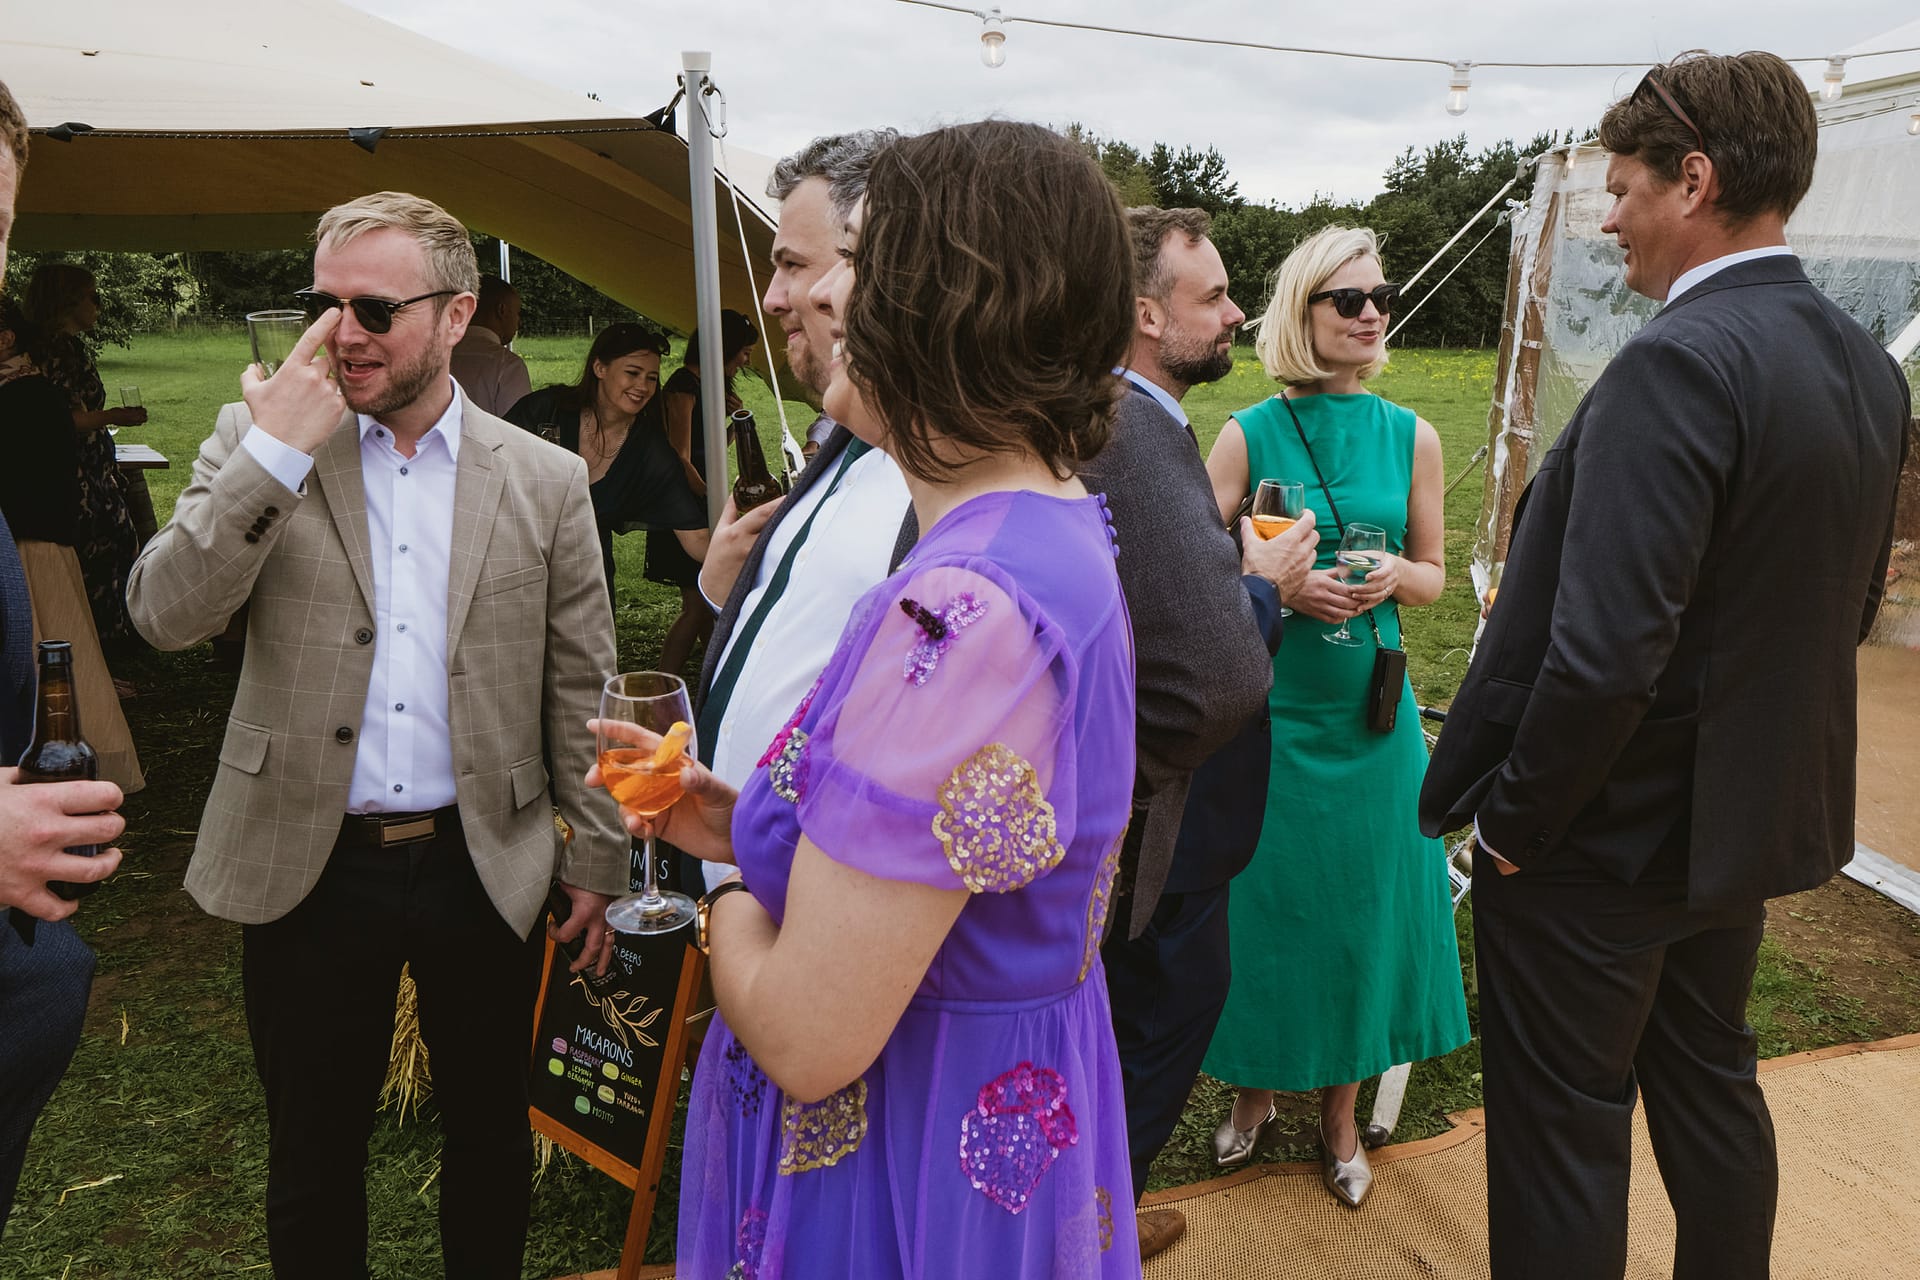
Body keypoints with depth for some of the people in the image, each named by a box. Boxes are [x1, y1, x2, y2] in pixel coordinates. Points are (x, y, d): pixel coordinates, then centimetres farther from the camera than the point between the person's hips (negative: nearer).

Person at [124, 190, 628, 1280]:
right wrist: (276, 450, -19)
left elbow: (581, 690, 1)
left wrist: (597, 861, 2)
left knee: (491, 1137, 17)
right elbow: (166, 614, -11)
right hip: (307, 866, 1)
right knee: (313, 1149, 17)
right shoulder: (259, 443, 1)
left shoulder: (547, 481, -2)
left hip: (484, 866, 0)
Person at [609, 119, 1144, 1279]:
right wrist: (746, 821, 2)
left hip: (902, 1173, -9)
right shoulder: (1055, 531, 0)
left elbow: (805, 1037, -28)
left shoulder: (961, 612, -32)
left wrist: (732, 903, -9)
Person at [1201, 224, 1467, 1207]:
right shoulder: (1249, 434, -4)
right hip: (1268, 703, -2)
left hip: (1370, 705, 2)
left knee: (1360, 897, 10)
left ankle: (1340, 1109, 31)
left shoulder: (1411, 436, 3)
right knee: (1267, 894, 8)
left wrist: (1394, 576, -11)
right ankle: (1257, 1085, 33)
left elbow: (1432, 574, 10)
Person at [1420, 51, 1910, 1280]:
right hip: (1752, 813, 9)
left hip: (1611, 830, -9)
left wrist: (1511, 820, -16)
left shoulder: (1680, 363, -24)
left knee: (1563, 1134, 7)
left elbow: (1605, 652, -29)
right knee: (1710, 1086, 25)